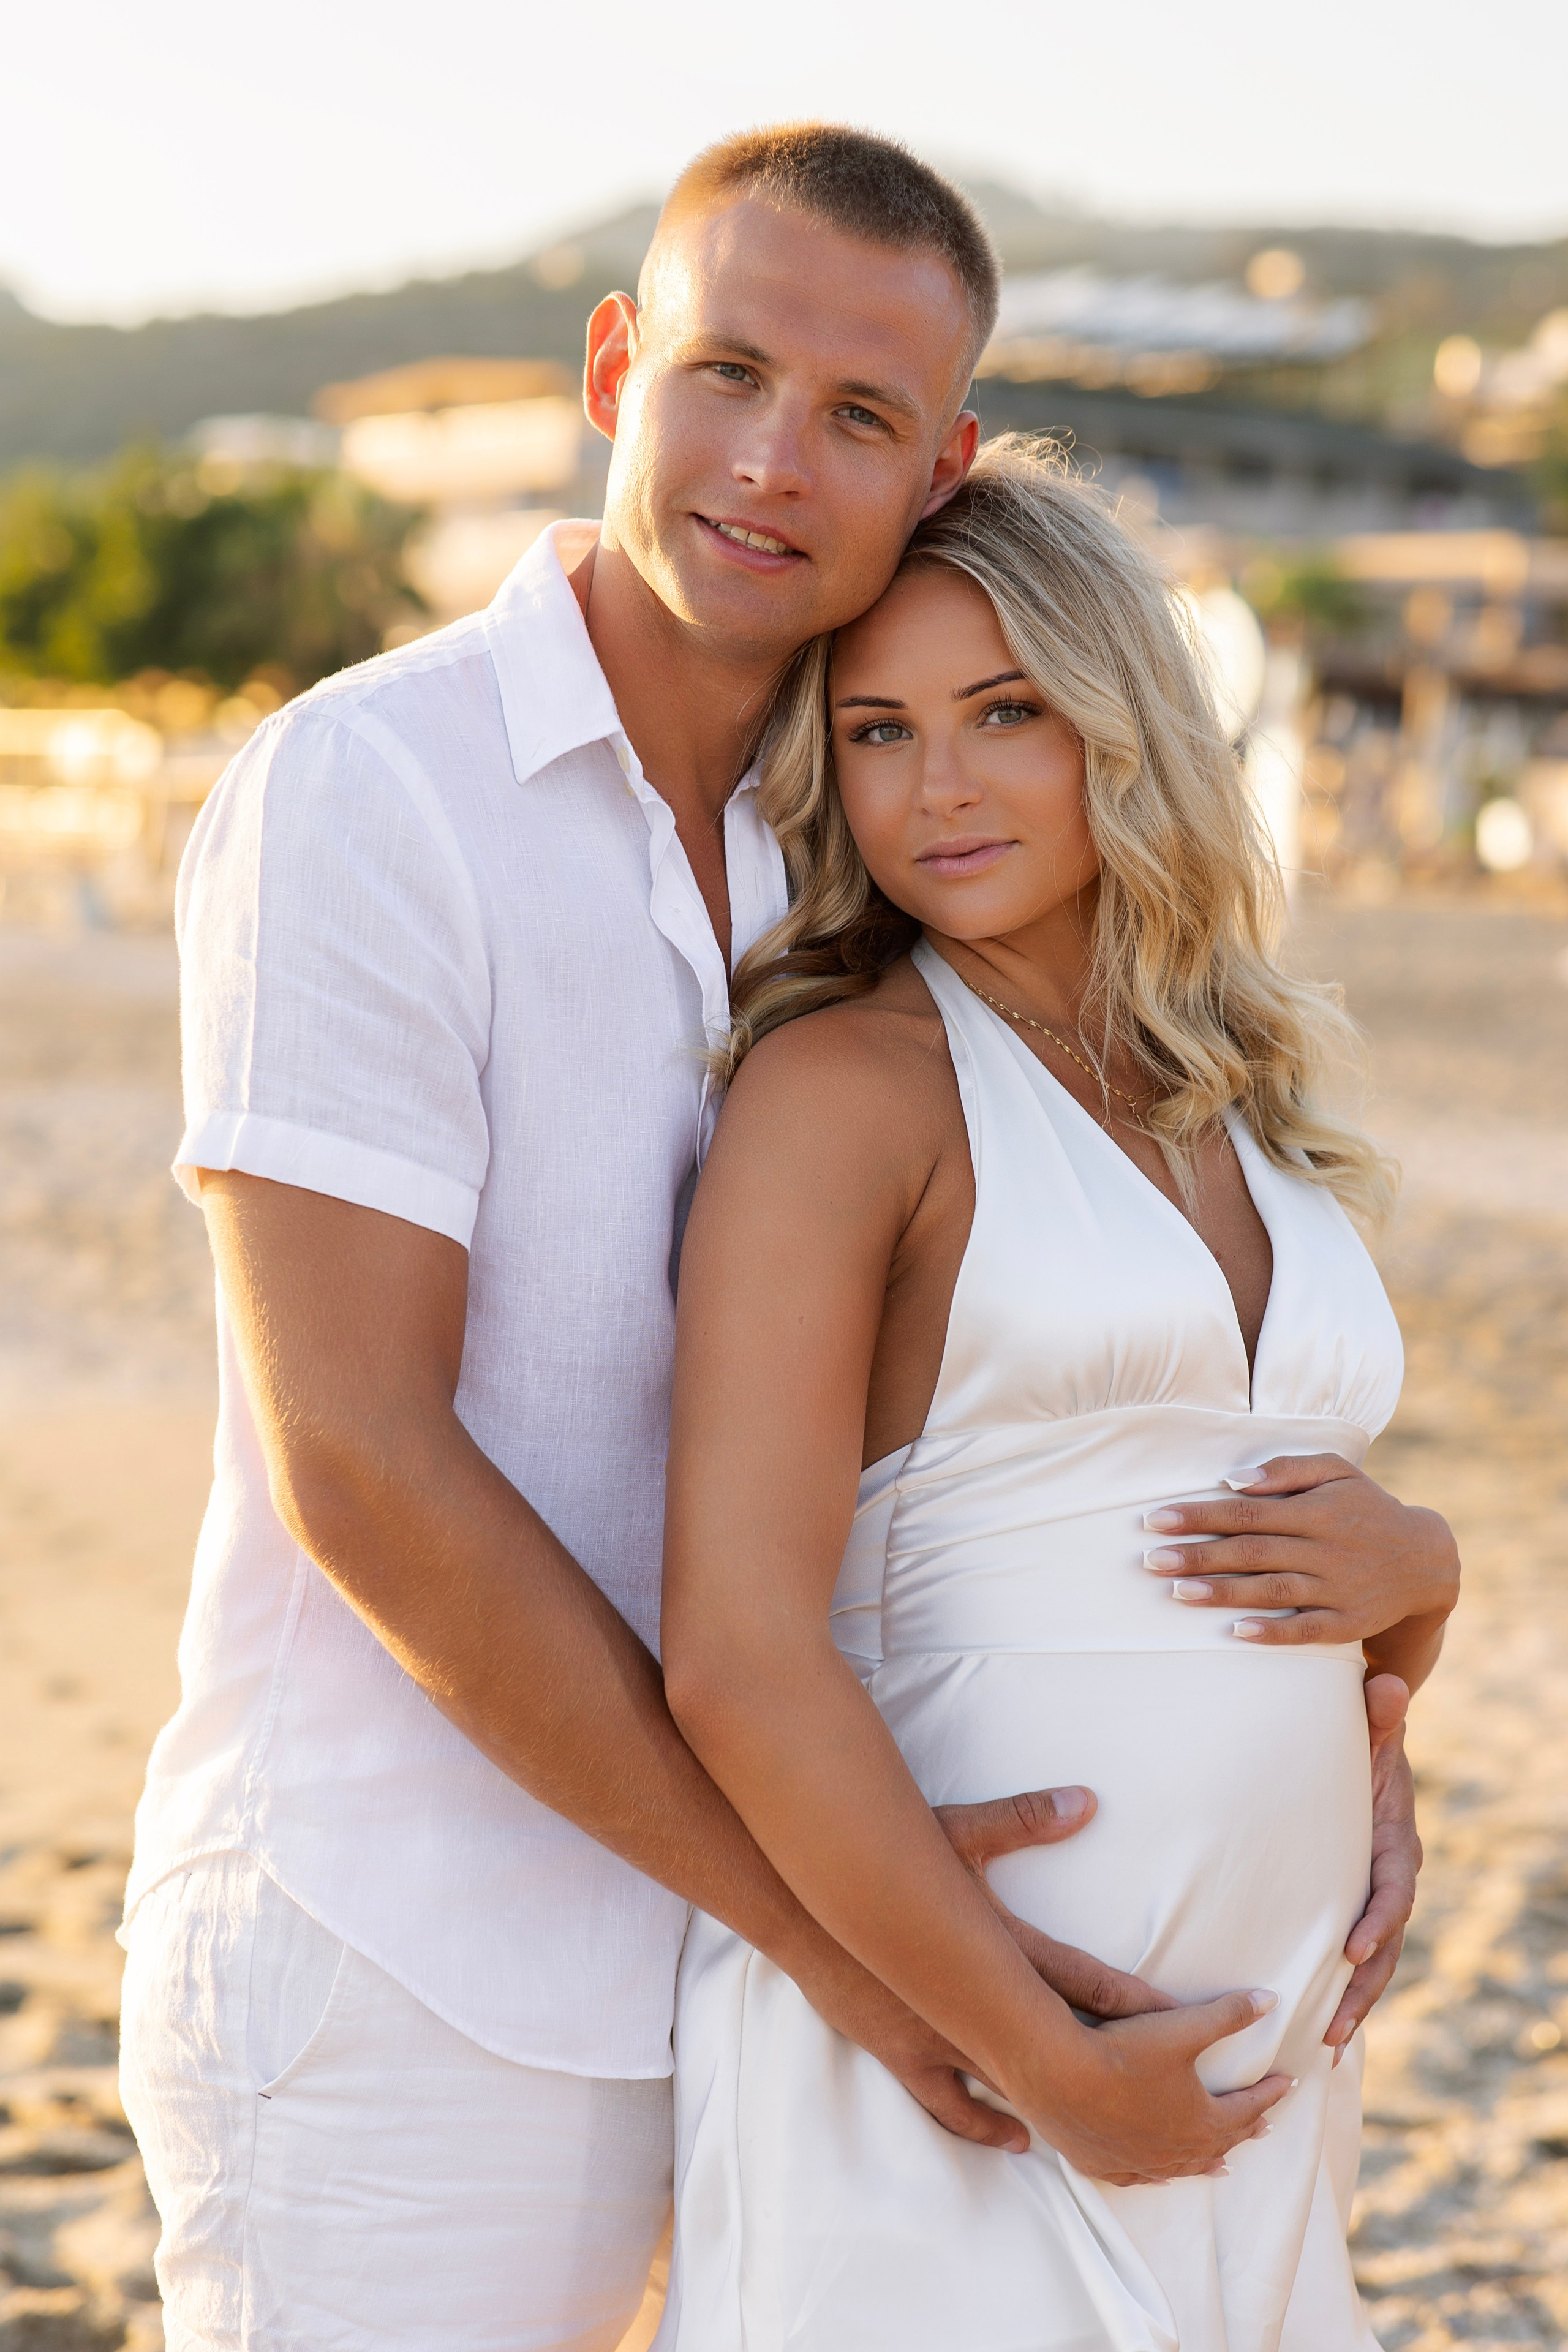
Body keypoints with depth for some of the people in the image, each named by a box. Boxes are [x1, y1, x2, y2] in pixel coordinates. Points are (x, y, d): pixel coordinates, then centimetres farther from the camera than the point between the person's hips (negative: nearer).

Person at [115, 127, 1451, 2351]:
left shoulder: (805, 854, 7)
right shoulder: (360, 792, -16)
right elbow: (356, 1461, -22)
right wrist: (825, 1919, -20)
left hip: (636, 1974, 7)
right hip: (379, 1987, -7)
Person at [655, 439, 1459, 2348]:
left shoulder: (1251, 1113, 11)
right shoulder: (841, 1084, -9)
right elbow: (738, 1659, -17)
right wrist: (1051, 2072, -15)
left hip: (1258, 2088, 6)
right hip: (932, 2052, -6)